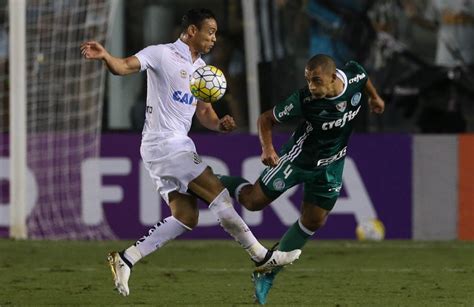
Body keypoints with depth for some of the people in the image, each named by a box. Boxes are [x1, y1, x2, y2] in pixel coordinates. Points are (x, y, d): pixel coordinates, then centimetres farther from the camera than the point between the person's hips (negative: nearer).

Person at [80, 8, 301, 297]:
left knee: (186, 216, 3)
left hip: (177, 146, 9)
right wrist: (105, 55, -40)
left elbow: (204, 112, 19)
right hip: (165, 143, -9)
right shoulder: (162, 54, -7)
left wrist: (220, 124, -3)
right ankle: (263, 257, -2)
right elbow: (124, 66, -18)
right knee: (219, 194, -9)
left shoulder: (202, 69, 17)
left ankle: (126, 259, 4)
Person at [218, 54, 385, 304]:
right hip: (298, 158, -4)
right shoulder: (303, 100, -32)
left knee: (313, 222, 8)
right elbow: (266, 119, -21)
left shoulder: (355, 76, -21)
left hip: (330, 166, 4)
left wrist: (374, 97, 15)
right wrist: (267, 149, -36)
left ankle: (267, 274, 21)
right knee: (253, 201, -5)